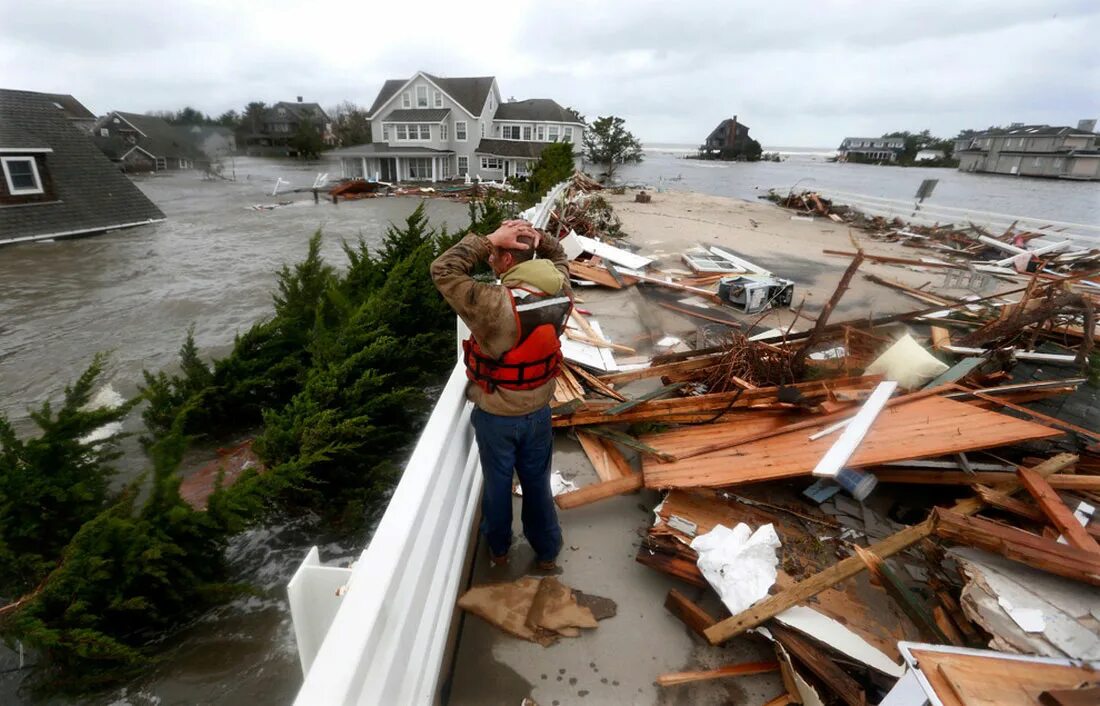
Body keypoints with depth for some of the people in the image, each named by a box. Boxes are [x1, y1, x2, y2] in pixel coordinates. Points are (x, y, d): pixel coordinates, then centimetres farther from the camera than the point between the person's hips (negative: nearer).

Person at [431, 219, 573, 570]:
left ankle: (498, 548, 44)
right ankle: (547, 551, 41)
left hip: (496, 416, -4)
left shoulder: (496, 305, -32)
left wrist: (488, 239, -24)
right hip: (539, 411, 4)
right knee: (537, 483, 22)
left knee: (497, 483, 20)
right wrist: (537, 236, -11)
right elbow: (558, 256, 8)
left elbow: (442, 271, -24)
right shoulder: (560, 292, -14)